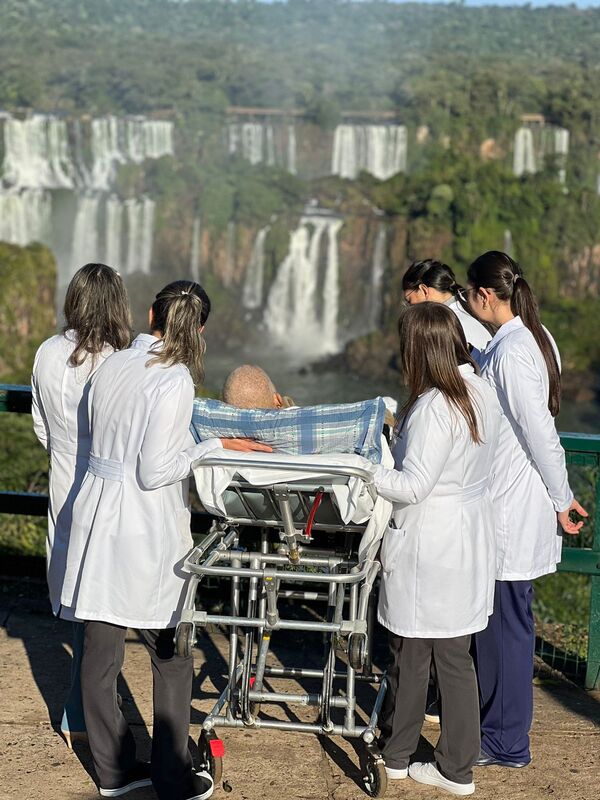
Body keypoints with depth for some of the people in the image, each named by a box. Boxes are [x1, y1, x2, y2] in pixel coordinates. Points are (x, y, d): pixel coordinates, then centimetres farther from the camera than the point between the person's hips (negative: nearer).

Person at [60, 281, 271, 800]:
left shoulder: (112, 367, 5)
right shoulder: (175, 379, -16)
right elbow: (155, 471, -19)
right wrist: (210, 447, -9)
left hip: (96, 520, 7)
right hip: (146, 531, -7)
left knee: (100, 650, 12)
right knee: (172, 657, 8)